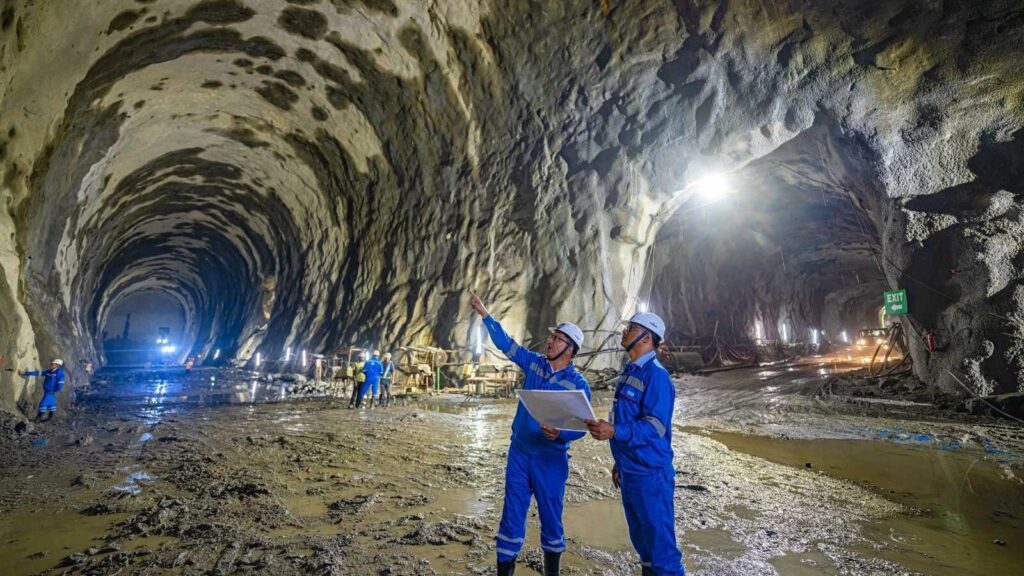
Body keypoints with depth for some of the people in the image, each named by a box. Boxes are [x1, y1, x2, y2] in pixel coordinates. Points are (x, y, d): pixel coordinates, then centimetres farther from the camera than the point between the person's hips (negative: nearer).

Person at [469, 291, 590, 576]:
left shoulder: (578, 384, -11)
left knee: (550, 517, 12)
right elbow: (506, 343, 2)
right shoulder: (534, 363, 0)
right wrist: (485, 313, -3)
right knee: (512, 514, 10)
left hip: (551, 459, -3)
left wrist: (560, 434, -33)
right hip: (518, 453, 3)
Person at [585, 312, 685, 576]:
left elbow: (655, 426, -25)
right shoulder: (628, 371, 11)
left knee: (660, 543, 1)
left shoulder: (656, 375, -17)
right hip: (629, 472, 9)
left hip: (651, 474, -9)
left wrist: (614, 432, -38)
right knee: (641, 540, 21)